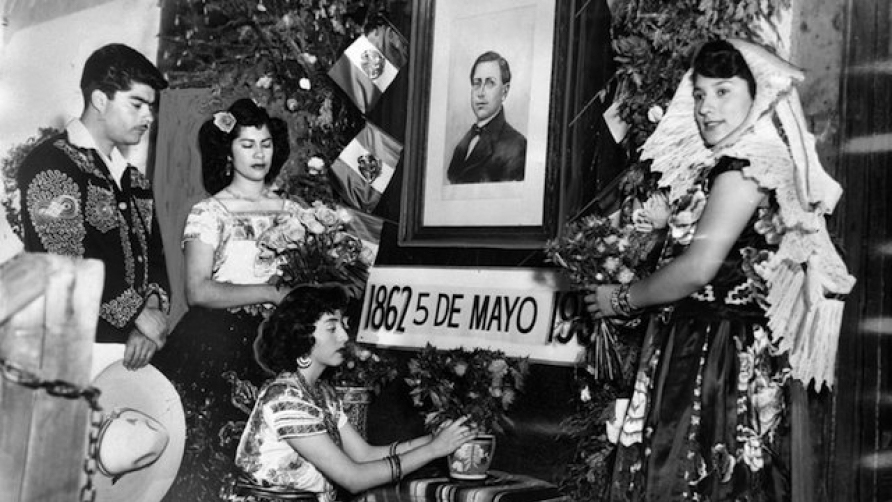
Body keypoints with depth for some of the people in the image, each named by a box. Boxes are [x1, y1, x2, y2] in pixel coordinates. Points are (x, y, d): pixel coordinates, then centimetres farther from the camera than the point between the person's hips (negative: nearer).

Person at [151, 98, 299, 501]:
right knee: (208, 458, -7)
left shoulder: (292, 211, 11)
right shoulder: (209, 213, -1)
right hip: (216, 345, -3)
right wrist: (270, 292, -15)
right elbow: (199, 292, -12)